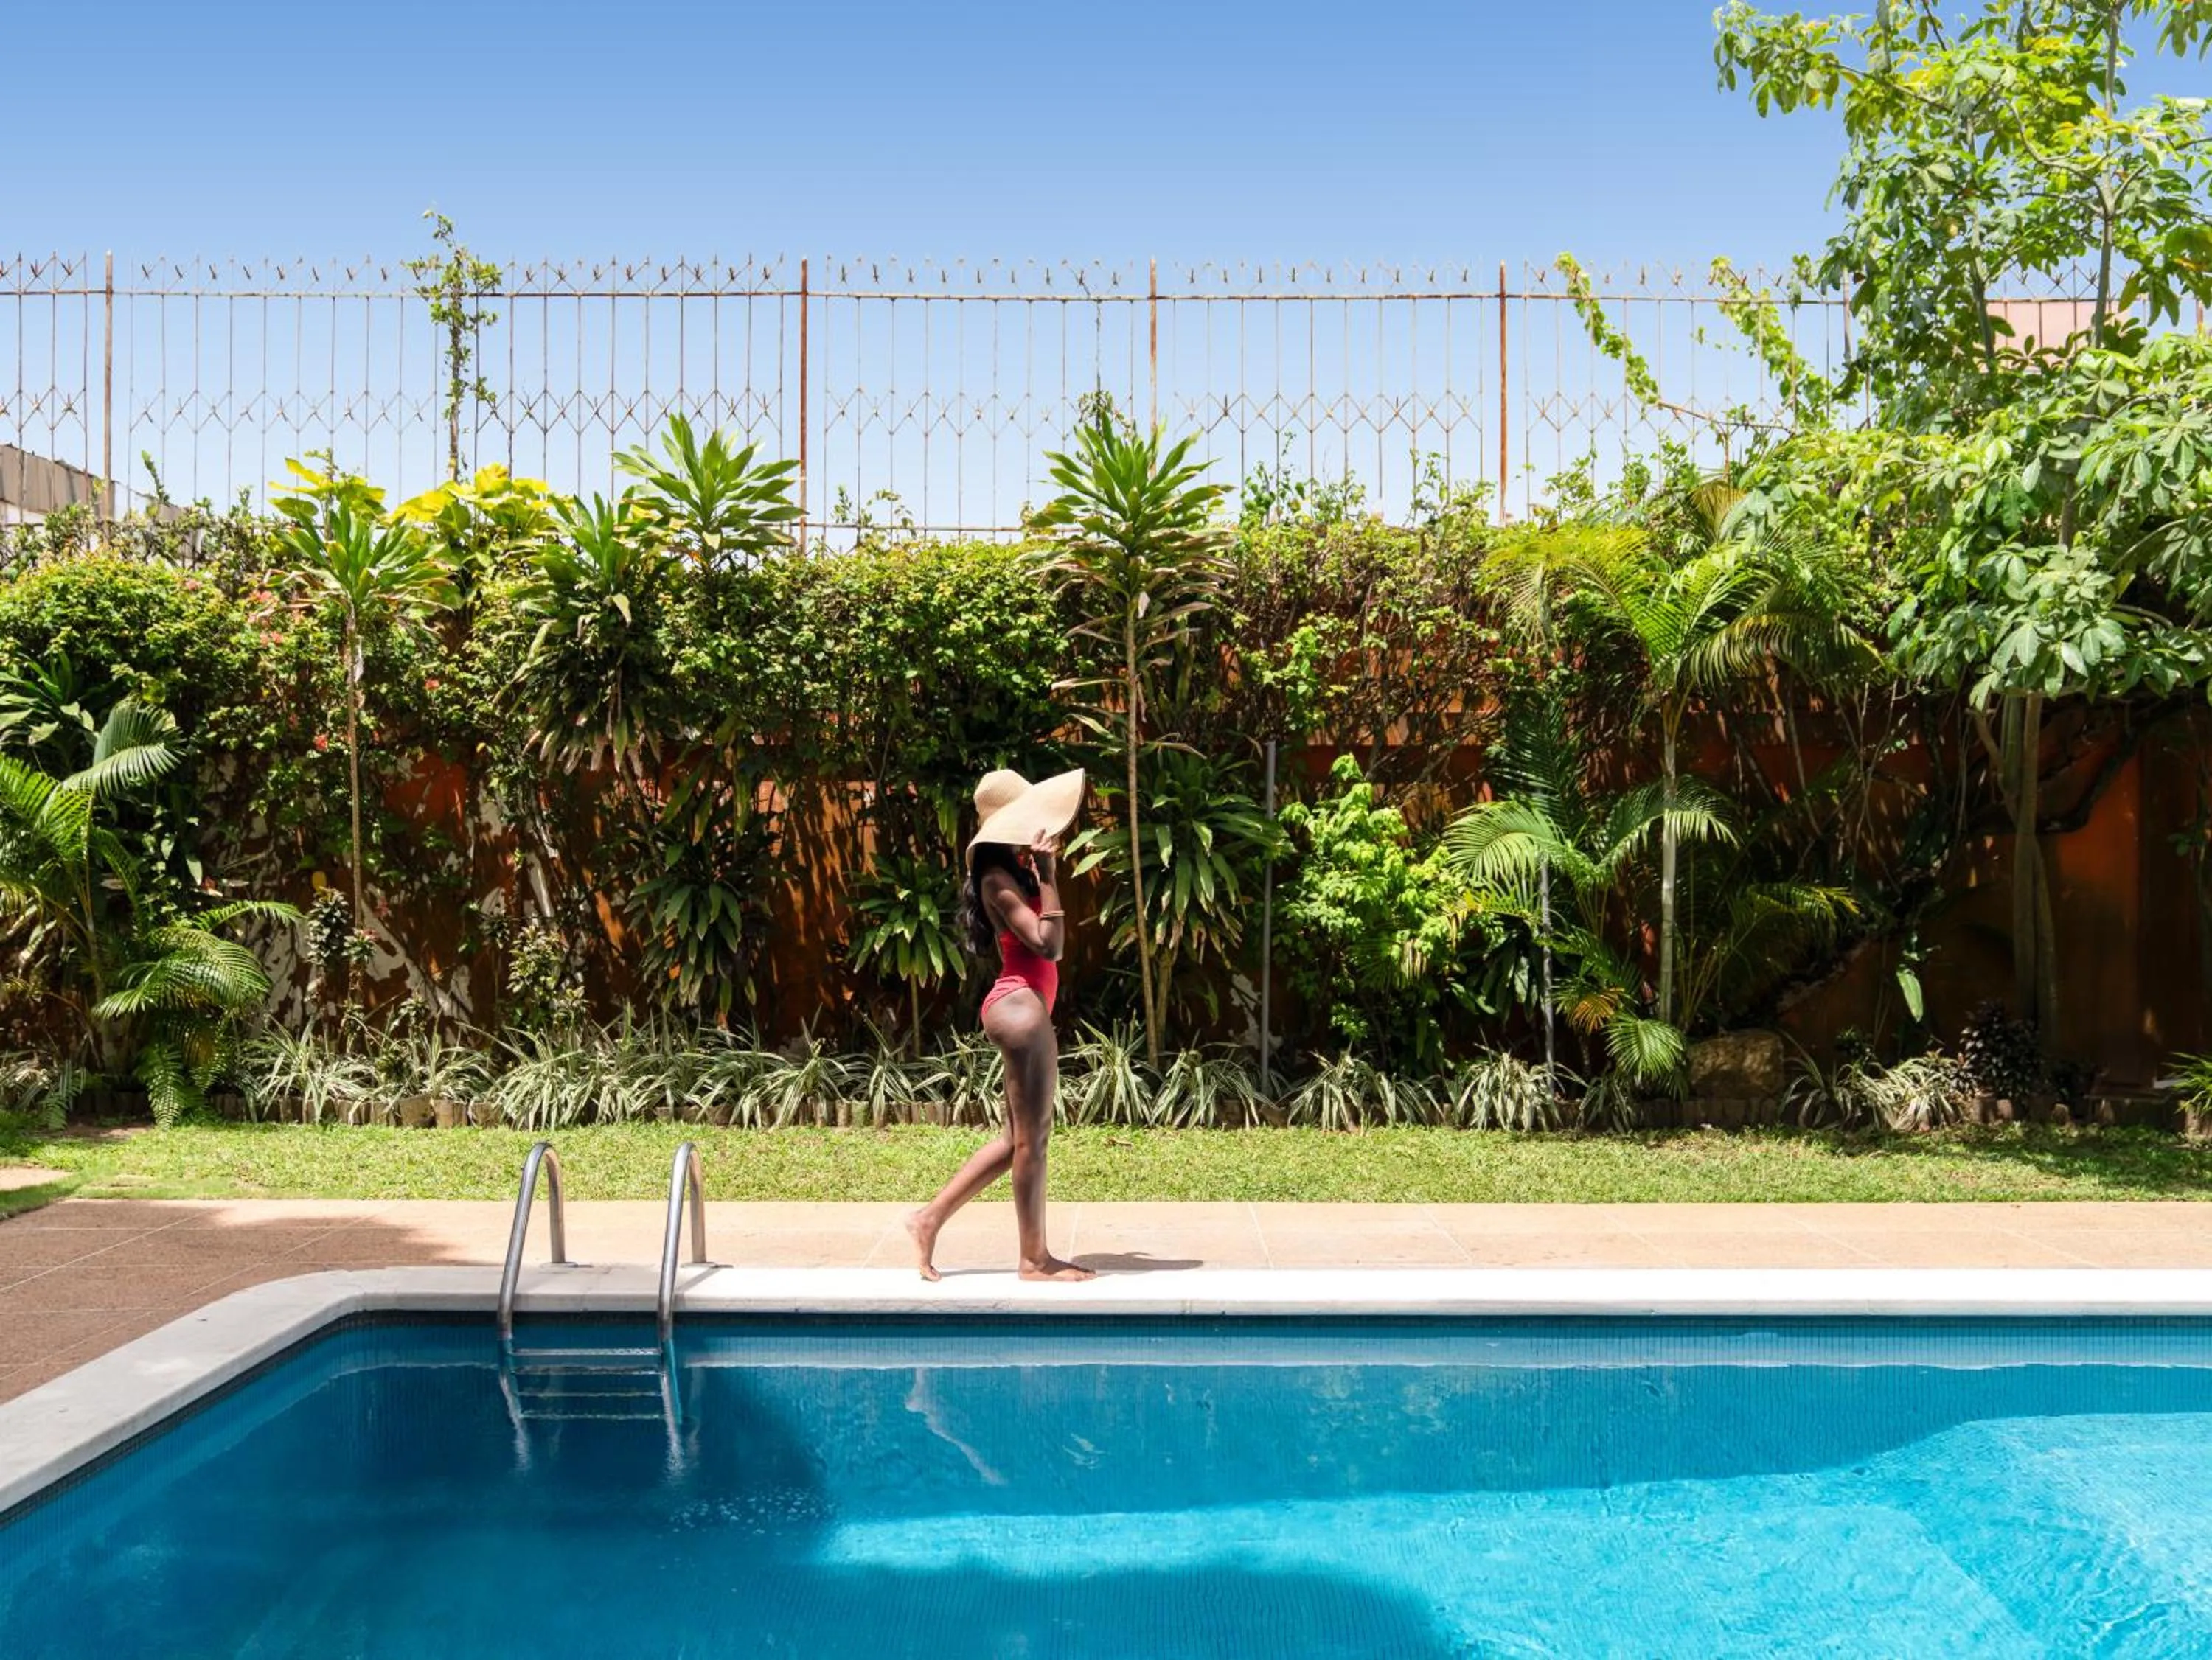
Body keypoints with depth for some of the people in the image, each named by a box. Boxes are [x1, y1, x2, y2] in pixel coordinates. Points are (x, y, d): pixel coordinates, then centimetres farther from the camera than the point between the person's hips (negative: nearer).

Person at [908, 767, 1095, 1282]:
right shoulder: (999, 877, -13)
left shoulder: (1017, 869, 15)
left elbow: (1049, 946, 14)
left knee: (1018, 1137, 15)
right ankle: (1034, 1258, 10)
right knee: (1032, 1138, -1)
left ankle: (931, 1218, 20)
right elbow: (1048, 944, -21)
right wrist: (1048, 873, -18)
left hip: (1024, 1006, 10)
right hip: (1021, 1008, -10)